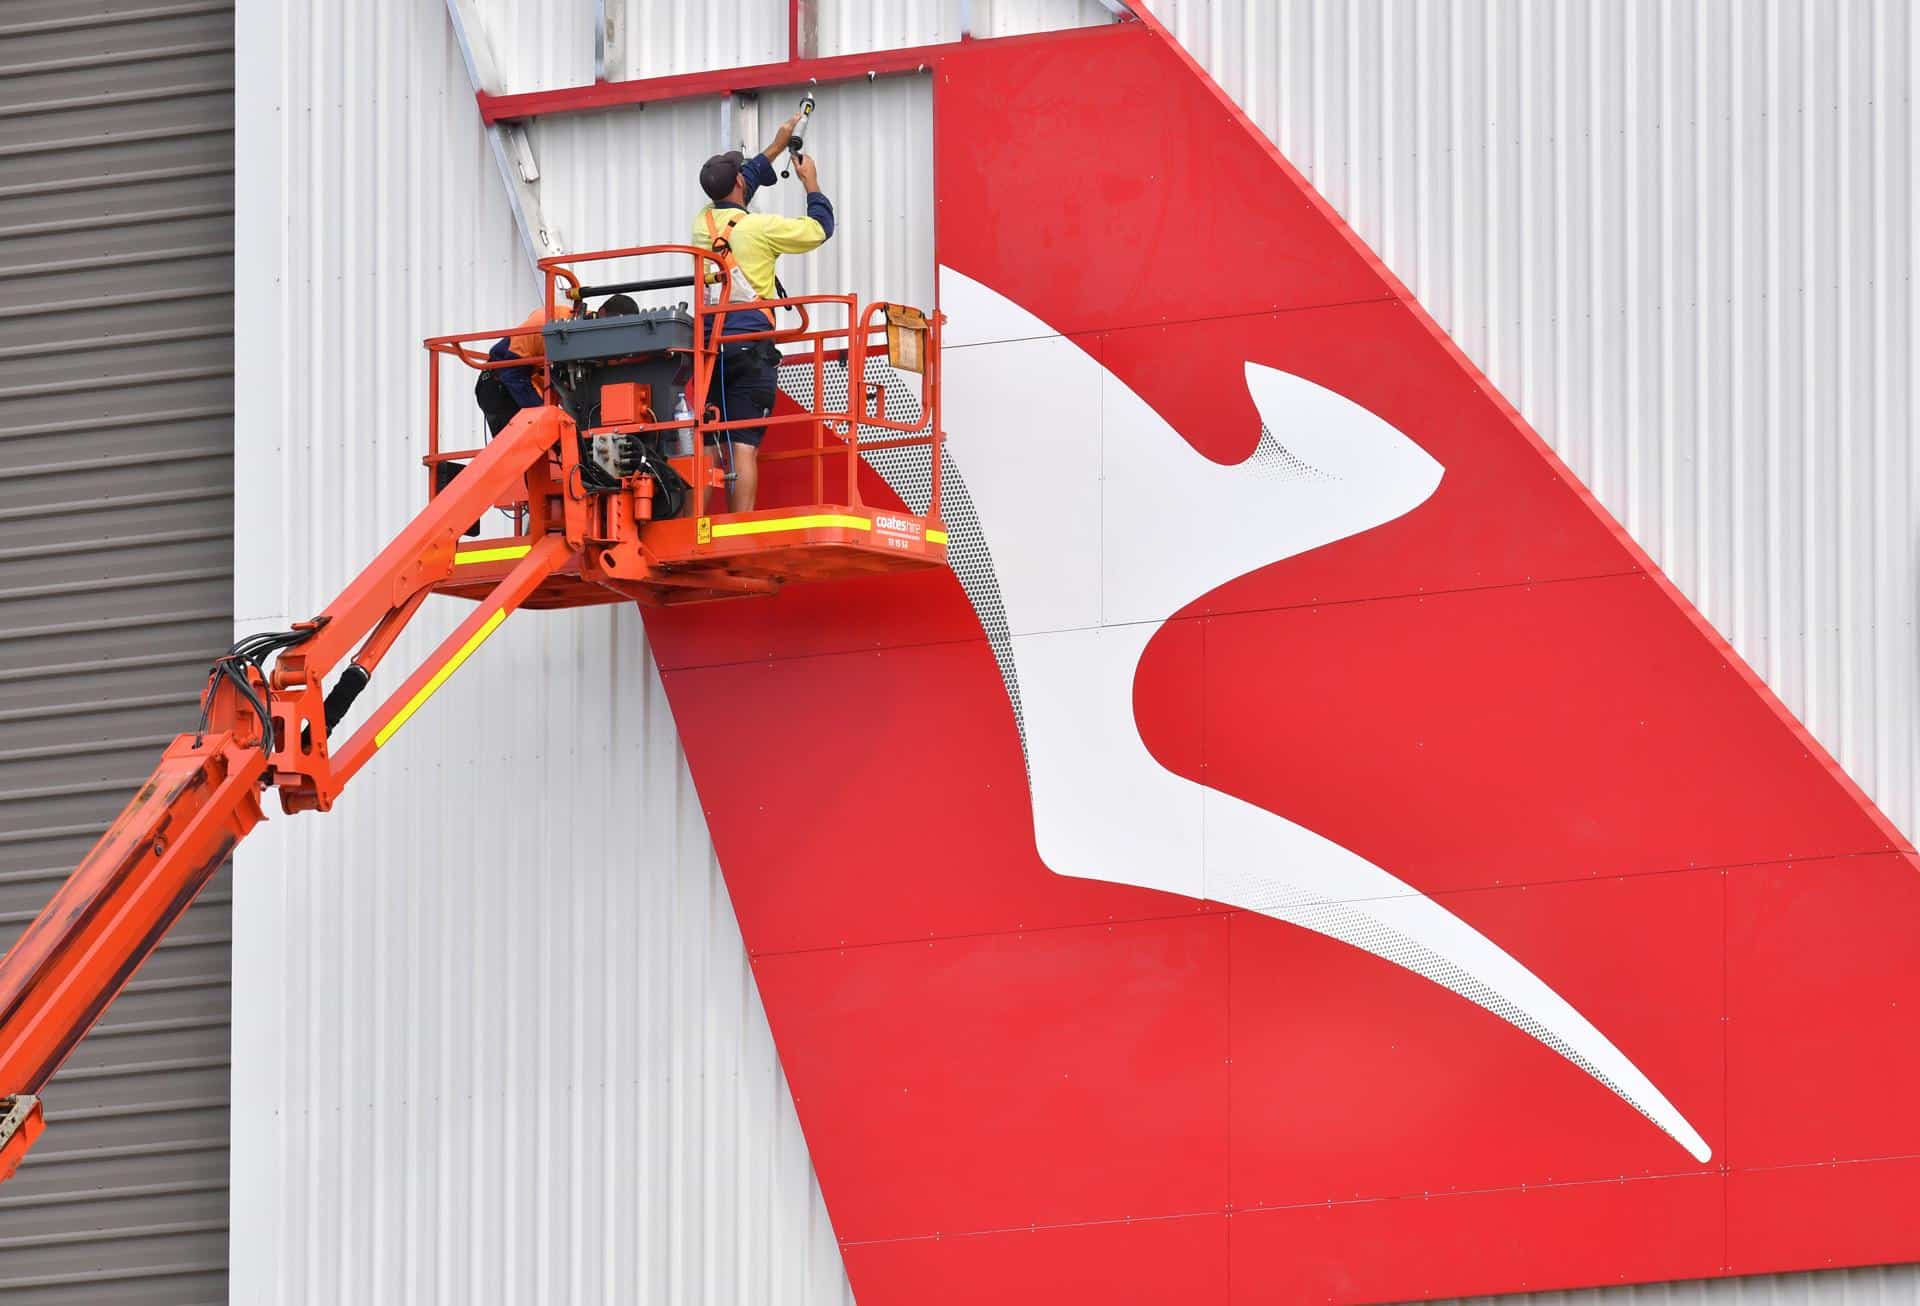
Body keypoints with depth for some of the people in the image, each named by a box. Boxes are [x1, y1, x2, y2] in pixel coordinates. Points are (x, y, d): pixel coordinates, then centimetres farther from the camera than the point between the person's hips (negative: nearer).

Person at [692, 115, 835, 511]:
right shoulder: (761, 228, -5)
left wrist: (778, 145, 37)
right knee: (745, 446, -8)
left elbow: (732, 194, 29)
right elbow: (820, 228, 5)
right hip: (750, 349, -4)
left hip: (707, 345, 4)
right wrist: (811, 182, 23)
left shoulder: (703, 223, 9)